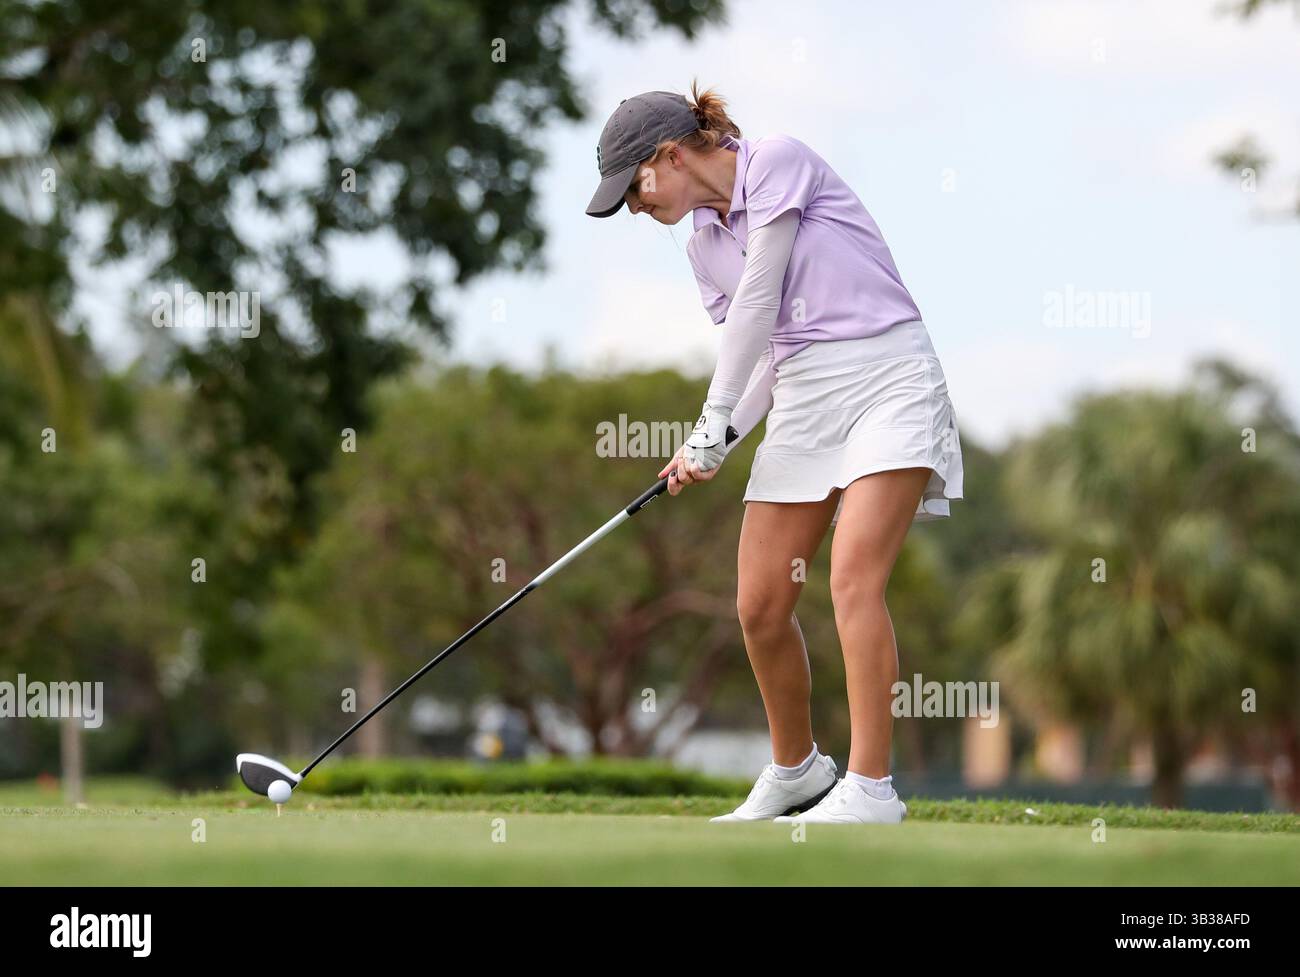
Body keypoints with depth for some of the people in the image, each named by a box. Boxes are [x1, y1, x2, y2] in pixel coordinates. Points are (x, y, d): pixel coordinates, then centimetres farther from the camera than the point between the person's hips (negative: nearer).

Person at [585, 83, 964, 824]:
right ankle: (797, 771, 22)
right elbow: (771, 353, 16)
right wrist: (715, 447, 1)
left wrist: (716, 420, -7)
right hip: (804, 401, 8)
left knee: (854, 577, -22)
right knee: (760, 606, 1)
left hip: (888, 376, -7)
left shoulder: (777, 160, -7)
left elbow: (759, 300, -11)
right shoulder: (704, 243, 16)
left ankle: (870, 790, -22)